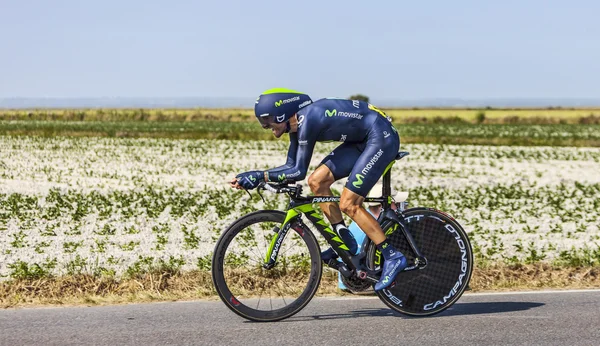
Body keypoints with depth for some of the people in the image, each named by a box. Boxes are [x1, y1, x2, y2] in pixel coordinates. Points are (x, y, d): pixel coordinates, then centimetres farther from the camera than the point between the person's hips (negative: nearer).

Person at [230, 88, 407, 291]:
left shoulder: (307, 120, -24)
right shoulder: (297, 124, 5)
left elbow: (298, 172, -23)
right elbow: (291, 167, 8)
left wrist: (259, 176, -21)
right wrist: (254, 176, -1)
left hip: (382, 137, -10)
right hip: (362, 139, 10)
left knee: (348, 204, -12)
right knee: (317, 182, 4)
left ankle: (393, 257, -5)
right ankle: (346, 243, 12)